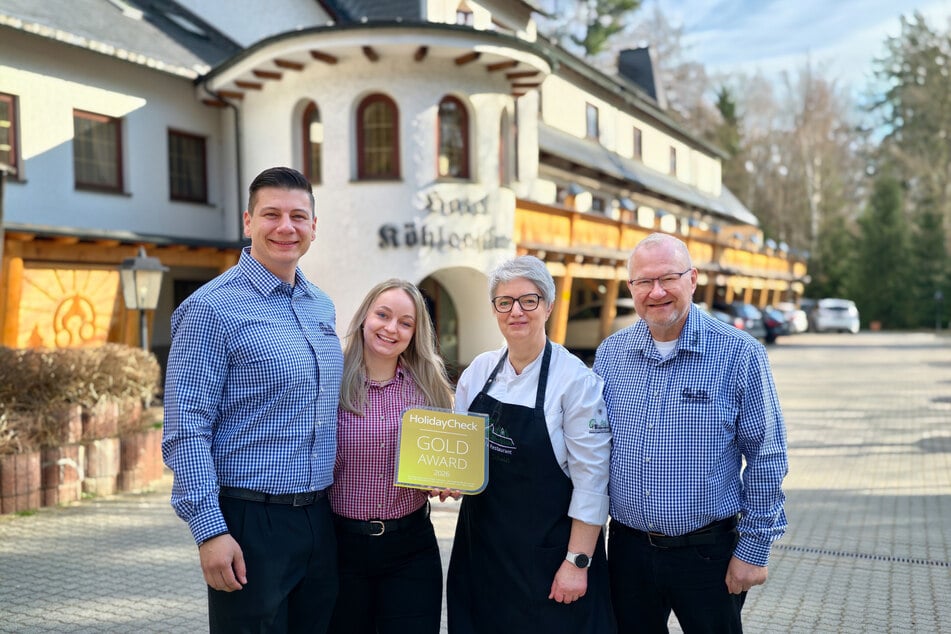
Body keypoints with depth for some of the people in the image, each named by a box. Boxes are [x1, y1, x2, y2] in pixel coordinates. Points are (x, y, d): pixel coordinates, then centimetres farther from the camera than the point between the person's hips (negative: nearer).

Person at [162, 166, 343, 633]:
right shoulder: (213, 308, -11)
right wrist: (209, 530, -20)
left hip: (320, 519, 7)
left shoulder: (321, 306, 11)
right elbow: (185, 429, -15)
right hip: (250, 523, -7)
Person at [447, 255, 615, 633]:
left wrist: (578, 562, -16)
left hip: (547, 546, -5)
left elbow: (591, 478, -15)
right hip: (482, 538, 5)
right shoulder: (479, 371, 2)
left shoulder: (575, 379, -14)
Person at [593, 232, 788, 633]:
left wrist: (754, 548, -7)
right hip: (628, 549, 4)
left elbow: (766, 459, -6)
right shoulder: (610, 353, 3)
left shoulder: (739, 353, -9)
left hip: (708, 551, -3)